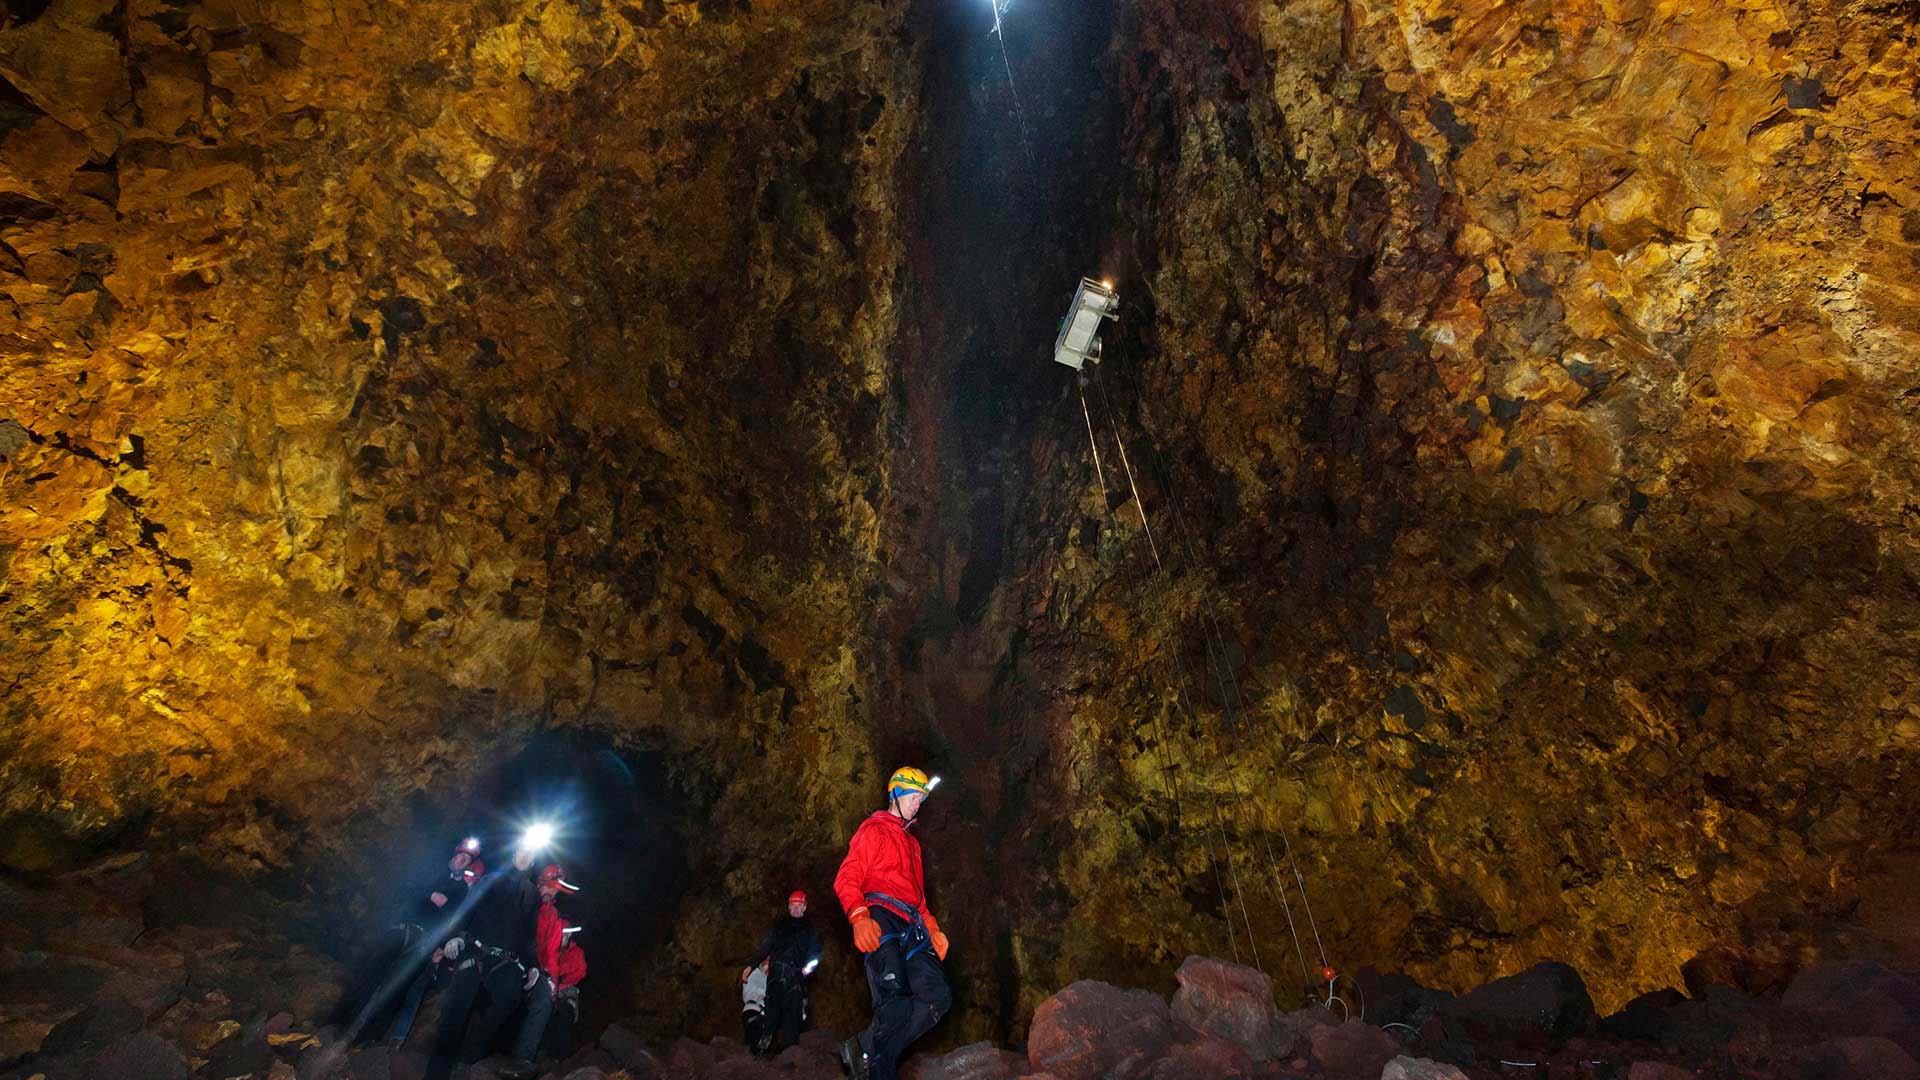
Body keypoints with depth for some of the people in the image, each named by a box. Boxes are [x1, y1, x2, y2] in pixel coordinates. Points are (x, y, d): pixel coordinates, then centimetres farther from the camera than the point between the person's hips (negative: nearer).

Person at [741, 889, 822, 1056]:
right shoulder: (779, 924, 21)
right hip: (776, 974, 1)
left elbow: (815, 954, 13)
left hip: (795, 975, -1)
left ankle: (789, 1047, -11)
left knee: (792, 1011, -11)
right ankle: (767, 1045, -5)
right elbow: (765, 947, 17)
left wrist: (809, 967, -5)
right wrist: (751, 964, 7)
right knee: (772, 1009, -9)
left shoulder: (809, 929, 19)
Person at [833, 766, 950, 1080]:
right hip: (881, 916, -7)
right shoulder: (873, 830, 8)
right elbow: (846, 879, -4)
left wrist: (931, 927, 17)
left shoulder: (911, 841, 31)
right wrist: (859, 918, -21)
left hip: (911, 925, 7)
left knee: (938, 997, -10)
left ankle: (864, 1048, -9)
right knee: (893, 998, -24)